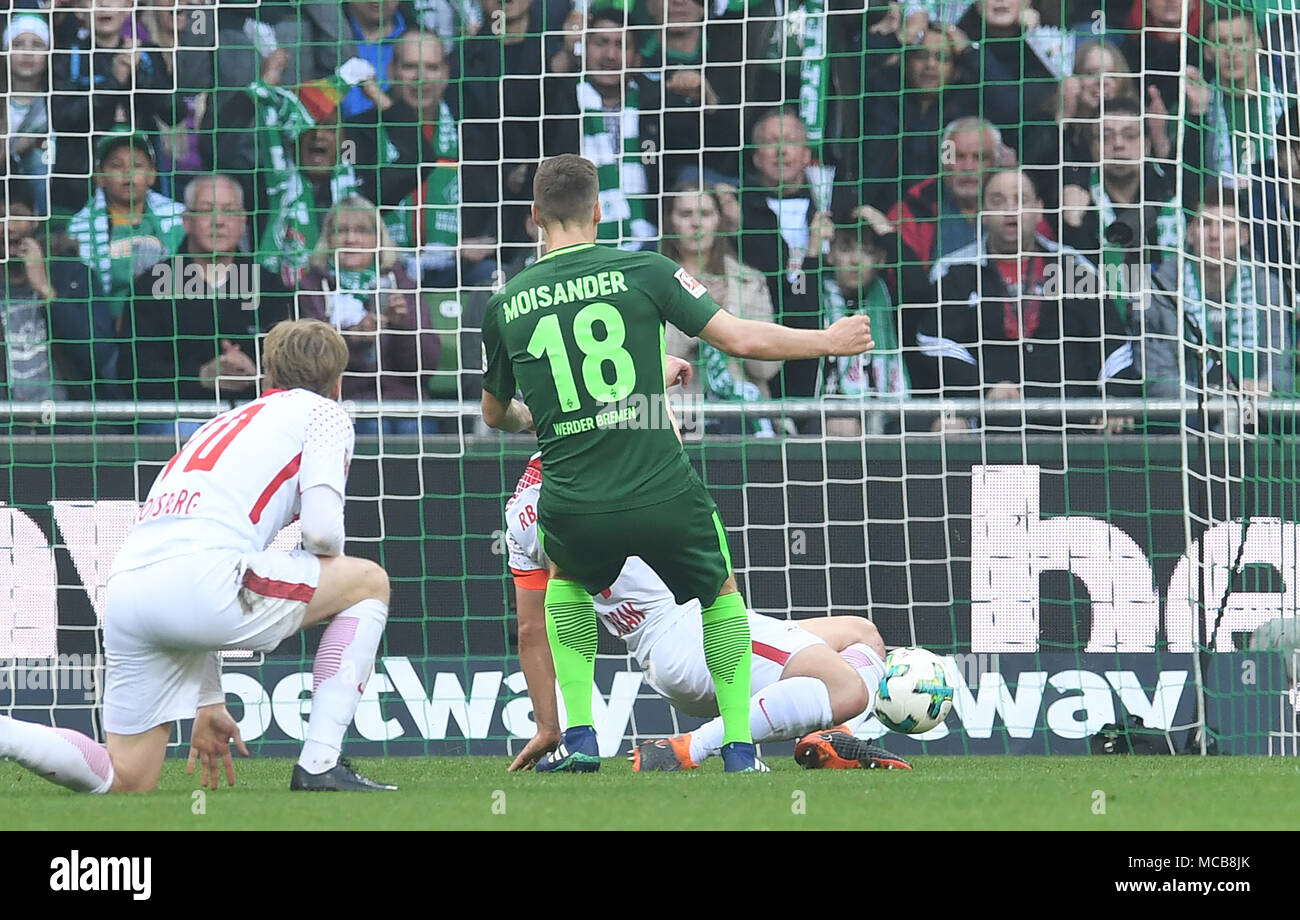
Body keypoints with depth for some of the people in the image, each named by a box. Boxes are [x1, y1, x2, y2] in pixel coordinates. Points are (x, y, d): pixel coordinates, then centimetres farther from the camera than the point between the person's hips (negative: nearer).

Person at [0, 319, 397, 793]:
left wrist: (209, 704, 38)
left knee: (126, 782, 16)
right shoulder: (322, 413, 16)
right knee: (368, 582, 15)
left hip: (124, 592, 7)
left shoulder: (226, 423, 37)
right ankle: (319, 766, 5)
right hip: (201, 582, -7)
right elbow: (322, 529, -1)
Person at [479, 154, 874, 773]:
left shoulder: (505, 304, 6)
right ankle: (739, 747, 16)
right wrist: (829, 342, 13)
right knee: (721, 595, 26)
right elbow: (740, 338, -4)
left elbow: (495, 414, 21)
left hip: (575, 509, 1)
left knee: (566, 580, 34)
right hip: (666, 496, -1)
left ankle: (579, 737, 20)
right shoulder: (643, 272, -2)